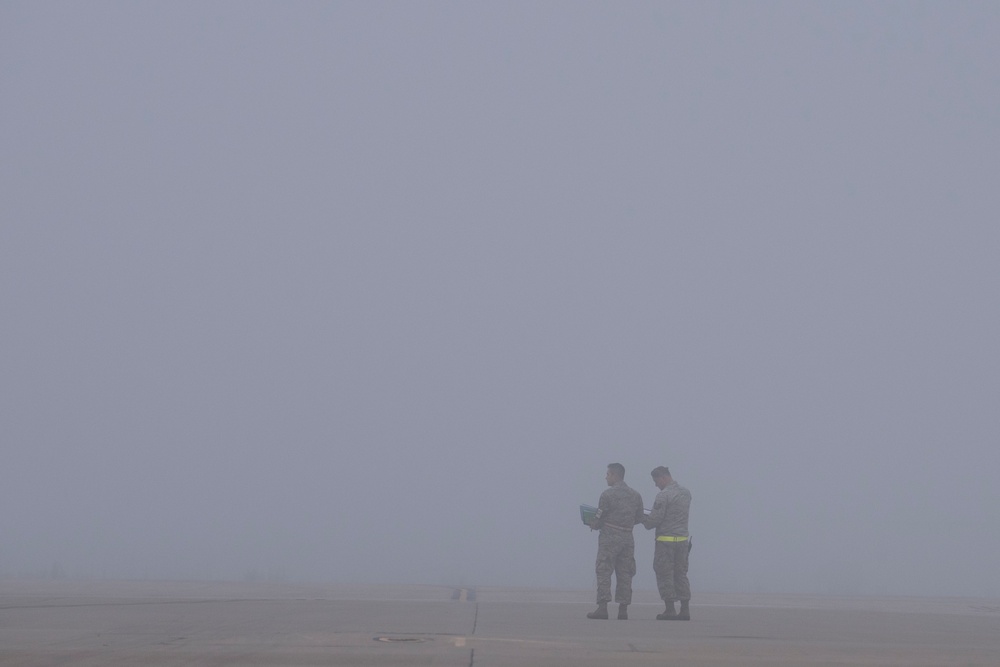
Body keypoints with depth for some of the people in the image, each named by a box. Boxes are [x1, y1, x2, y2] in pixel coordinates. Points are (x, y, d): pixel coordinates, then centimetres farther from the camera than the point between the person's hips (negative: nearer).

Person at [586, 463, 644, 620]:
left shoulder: (608, 494, -9)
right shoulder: (635, 495, 10)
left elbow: (599, 519, -5)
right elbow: (639, 518, 15)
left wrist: (593, 525, 15)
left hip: (609, 537, -5)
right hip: (628, 538, 5)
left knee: (604, 572, -2)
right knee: (625, 574, 9)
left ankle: (602, 607, -10)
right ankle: (623, 609, 7)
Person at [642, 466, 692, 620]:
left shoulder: (663, 495, -14)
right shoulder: (686, 493, 11)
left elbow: (655, 518, -16)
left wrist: (644, 520, 5)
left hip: (666, 539, -7)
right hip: (683, 538, 7)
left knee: (664, 574, 0)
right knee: (681, 574, 11)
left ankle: (670, 609, -2)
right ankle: (685, 610, 7)